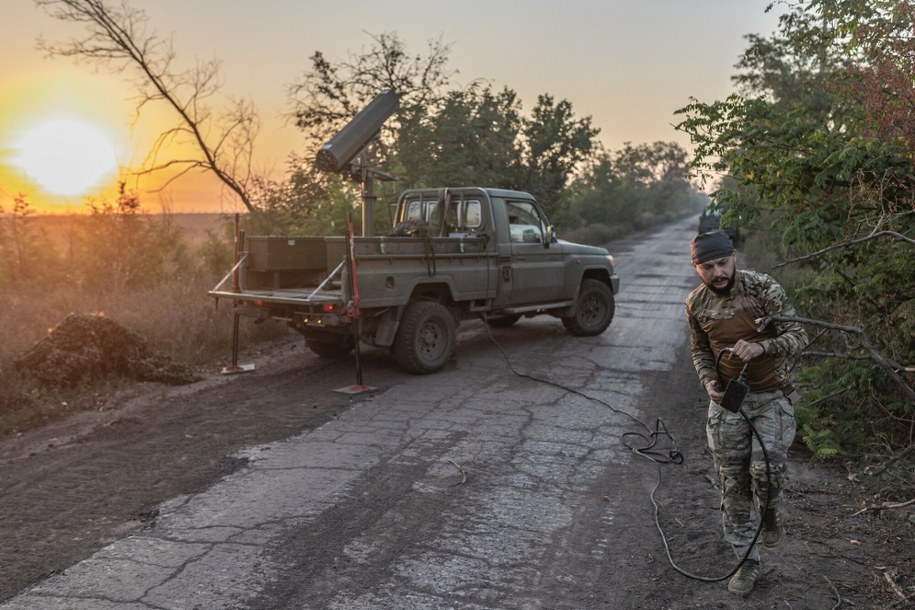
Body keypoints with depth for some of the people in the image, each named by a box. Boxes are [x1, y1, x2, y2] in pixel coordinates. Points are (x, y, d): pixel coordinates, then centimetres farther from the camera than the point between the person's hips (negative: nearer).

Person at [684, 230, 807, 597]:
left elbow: (798, 337, -14)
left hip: (771, 396, -3)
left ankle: (769, 511, 18)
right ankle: (747, 560, 22)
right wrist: (708, 381, -9)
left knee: (765, 468, -19)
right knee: (733, 483, 5)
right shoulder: (696, 303, -5)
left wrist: (761, 347, -33)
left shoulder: (765, 289, -16)